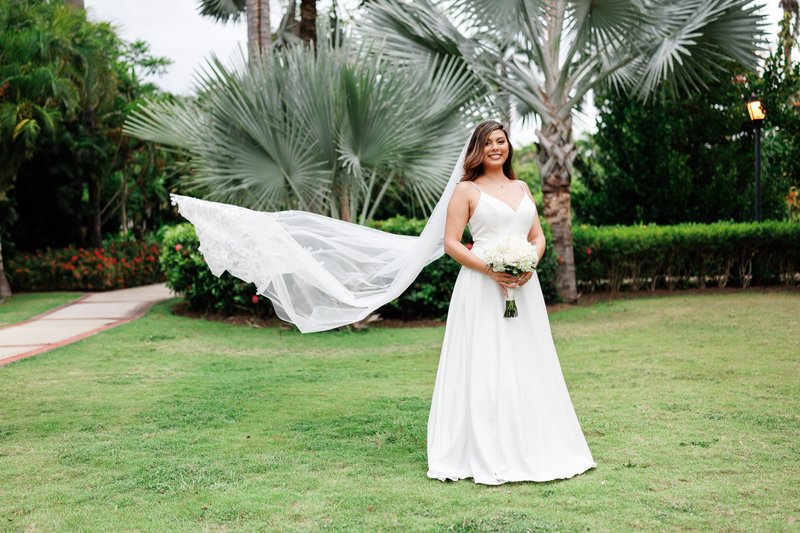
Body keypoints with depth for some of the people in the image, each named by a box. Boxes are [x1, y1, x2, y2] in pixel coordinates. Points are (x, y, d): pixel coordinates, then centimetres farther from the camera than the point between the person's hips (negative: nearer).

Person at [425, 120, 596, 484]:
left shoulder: (522, 188, 17)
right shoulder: (466, 190, 2)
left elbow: (538, 237, 17)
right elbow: (450, 243, -3)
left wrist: (530, 264, -5)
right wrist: (489, 269, -16)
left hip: (523, 288, 5)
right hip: (482, 289, -5)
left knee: (528, 368, 7)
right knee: (483, 369, -5)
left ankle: (532, 451, 18)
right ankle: (486, 457, 1)